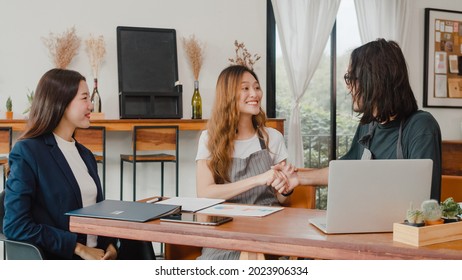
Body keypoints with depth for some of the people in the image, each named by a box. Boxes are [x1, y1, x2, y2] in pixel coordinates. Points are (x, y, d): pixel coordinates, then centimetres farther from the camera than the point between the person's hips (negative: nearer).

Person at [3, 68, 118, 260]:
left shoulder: (85, 154, 18)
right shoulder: (27, 152, -4)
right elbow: (15, 226, -11)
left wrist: (110, 245, 0)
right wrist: (79, 248, -14)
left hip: (96, 255, 7)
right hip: (54, 259, -7)